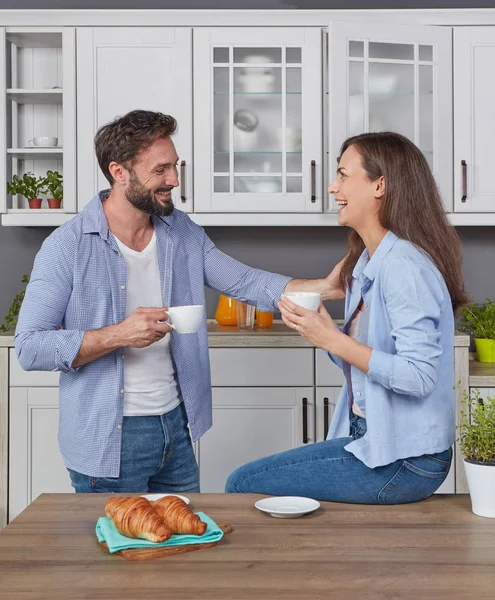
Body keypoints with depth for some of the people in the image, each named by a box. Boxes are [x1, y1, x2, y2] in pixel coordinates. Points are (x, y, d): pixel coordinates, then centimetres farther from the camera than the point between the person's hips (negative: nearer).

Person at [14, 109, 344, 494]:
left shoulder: (183, 232, 4)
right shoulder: (67, 246, -14)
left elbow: (247, 283, 2)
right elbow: (30, 348, -17)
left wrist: (325, 287, -10)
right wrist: (119, 335, -27)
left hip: (176, 425, 6)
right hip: (109, 439, -5)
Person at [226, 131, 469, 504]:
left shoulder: (404, 265, -20)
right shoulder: (367, 262, 11)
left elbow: (419, 376, -26)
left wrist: (334, 340, -23)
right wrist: (317, 329, -4)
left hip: (404, 462, -9)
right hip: (370, 439, 9)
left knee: (242, 487, -7)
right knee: (245, 477, 13)